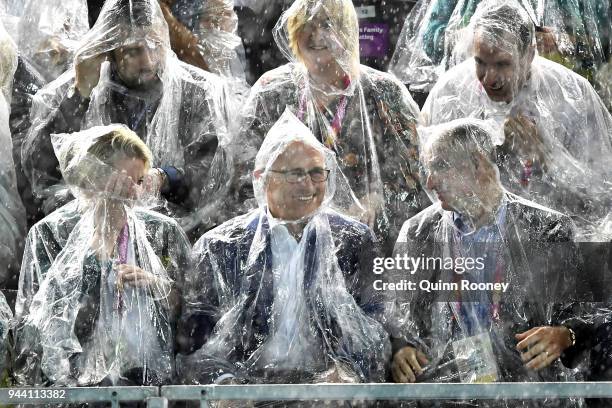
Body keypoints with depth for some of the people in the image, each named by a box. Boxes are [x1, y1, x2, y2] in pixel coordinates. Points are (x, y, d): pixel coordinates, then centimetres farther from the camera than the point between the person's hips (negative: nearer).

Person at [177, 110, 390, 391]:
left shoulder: (353, 241, 9)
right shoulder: (218, 248, 6)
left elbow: (374, 333, 7)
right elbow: (195, 346, 4)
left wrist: (348, 372, -13)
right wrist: (225, 382, -16)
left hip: (326, 384, 1)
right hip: (247, 385, -1)